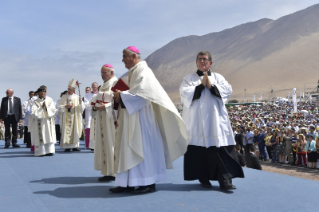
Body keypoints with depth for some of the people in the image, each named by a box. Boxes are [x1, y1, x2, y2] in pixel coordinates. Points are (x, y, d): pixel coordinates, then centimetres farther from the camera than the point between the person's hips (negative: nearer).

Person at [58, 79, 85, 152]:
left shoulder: (77, 97, 6)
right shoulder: (64, 97, 5)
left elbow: (82, 109, 1)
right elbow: (59, 107, 1)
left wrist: (80, 102, -16)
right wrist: (66, 106, -13)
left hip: (75, 118, 1)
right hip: (66, 118, -1)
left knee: (75, 131, 1)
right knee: (66, 131, -5)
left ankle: (75, 146, 8)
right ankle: (67, 146, -1)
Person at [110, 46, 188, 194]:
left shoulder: (143, 71, -9)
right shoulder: (129, 74, 19)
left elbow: (139, 93, -20)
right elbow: (126, 91, 21)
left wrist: (122, 95, -13)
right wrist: (119, 96, 0)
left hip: (140, 116, -9)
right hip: (129, 117, 9)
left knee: (143, 147, -6)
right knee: (128, 148, 7)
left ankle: (149, 183, 1)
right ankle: (127, 182, 10)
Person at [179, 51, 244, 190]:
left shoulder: (218, 77, 16)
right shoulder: (189, 78, 12)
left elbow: (228, 90, 2)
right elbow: (184, 93, -4)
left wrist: (211, 86, -8)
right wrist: (201, 85, -8)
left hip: (216, 120, 1)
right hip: (197, 121, -1)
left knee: (221, 148, -7)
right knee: (200, 149, -1)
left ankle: (225, 179, -7)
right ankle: (203, 178, 11)